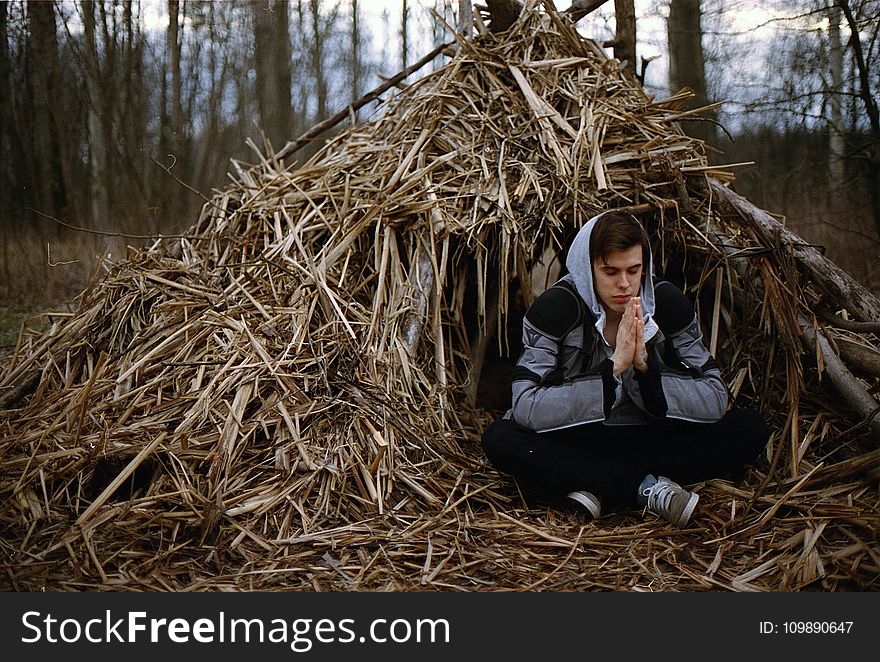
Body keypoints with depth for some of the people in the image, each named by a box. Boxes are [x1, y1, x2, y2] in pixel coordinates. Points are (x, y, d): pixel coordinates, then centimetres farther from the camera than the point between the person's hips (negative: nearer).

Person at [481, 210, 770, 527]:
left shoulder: (667, 302, -8)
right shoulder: (557, 306, -16)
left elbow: (715, 402, -12)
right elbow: (525, 409, -27)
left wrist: (645, 365, -27)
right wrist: (613, 366, -31)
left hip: (648, 439, 3)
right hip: (575, 442, -2)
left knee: (750, 428, -17)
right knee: (499, 439, -31)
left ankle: (600, 489, -24)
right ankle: (648, 487, -28)